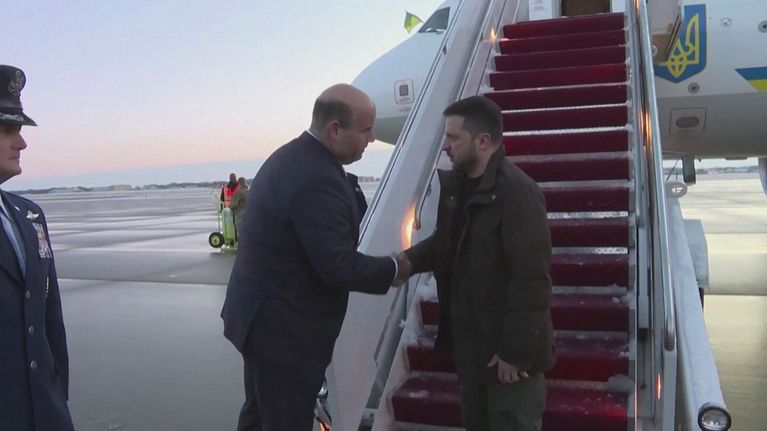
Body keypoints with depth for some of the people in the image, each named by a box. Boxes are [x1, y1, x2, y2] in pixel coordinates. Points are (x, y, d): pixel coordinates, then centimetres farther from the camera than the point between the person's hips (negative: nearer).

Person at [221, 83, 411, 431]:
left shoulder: (290, 156, 6)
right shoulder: (318, 179, -27)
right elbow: (339, 268, -26)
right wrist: (394, 269, -10)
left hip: (263, 315, 10)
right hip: (284, 328, -10)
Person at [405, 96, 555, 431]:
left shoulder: (517, 192, -22)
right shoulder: (454, 184, 4)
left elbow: (531, 279, -24)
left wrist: (516, 350, -22)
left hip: (509, 348, -8)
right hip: (470, 341, 8)